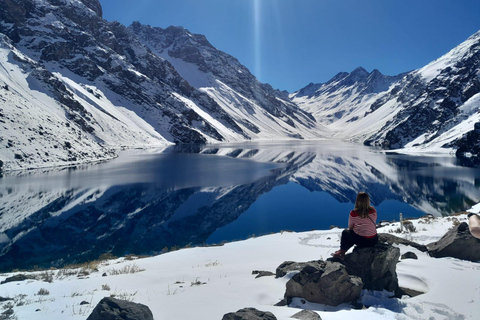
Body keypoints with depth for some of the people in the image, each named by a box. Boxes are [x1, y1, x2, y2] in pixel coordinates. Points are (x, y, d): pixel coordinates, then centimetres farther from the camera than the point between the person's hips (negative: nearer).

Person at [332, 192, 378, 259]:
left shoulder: (353, 213, -18)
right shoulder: (373, 211, -7)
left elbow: (350, 227, -2)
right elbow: (373, 223, 8)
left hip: (361, 241, -4)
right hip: (374, 241, 4)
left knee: (345, 232, 23)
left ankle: (342, 252, 33)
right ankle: (343, 250, 36)